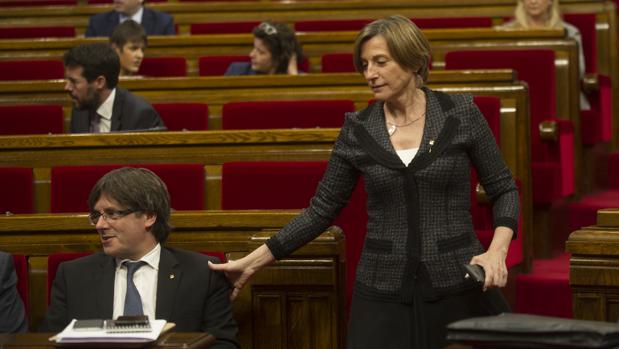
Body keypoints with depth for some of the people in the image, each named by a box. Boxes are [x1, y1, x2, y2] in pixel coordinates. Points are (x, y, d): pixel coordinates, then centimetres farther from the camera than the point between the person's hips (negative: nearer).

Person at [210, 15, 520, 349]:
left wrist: (497, 250, -13)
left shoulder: (460, 113, -3)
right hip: (383, 291, 1)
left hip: (459, 286, -1)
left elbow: (503, 188, 4)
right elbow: (322, 209, 7)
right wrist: (253, 262, 3)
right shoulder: (358, 129, 1)